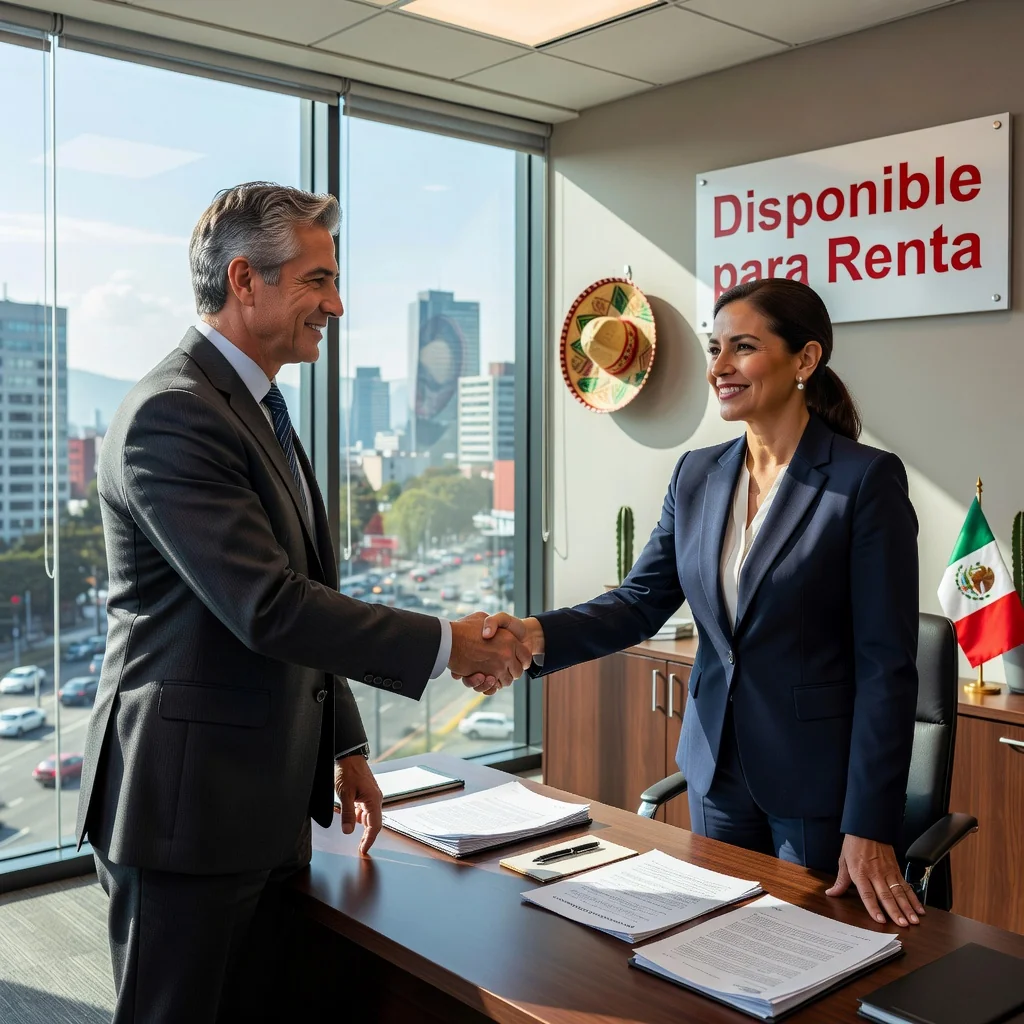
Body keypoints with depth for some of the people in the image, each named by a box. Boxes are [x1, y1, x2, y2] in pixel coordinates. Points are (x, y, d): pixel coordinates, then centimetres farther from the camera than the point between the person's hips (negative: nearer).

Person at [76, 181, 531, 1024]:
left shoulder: (259, 411, 14)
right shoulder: (173, 415, -18)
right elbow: (269, 607, -24)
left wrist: (344, 746, 16)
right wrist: (446, 645, -16)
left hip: (268, 803, 9)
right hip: (187, 805, -9)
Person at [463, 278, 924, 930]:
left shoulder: (867, 479, -14)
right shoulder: (698, 474, 3)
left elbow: (886, 664, -15)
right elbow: (641, 601, -2)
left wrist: (870, 830, -17)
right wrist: (539, 634, -21)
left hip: (818, 779, -5)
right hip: (718, 767, 5)